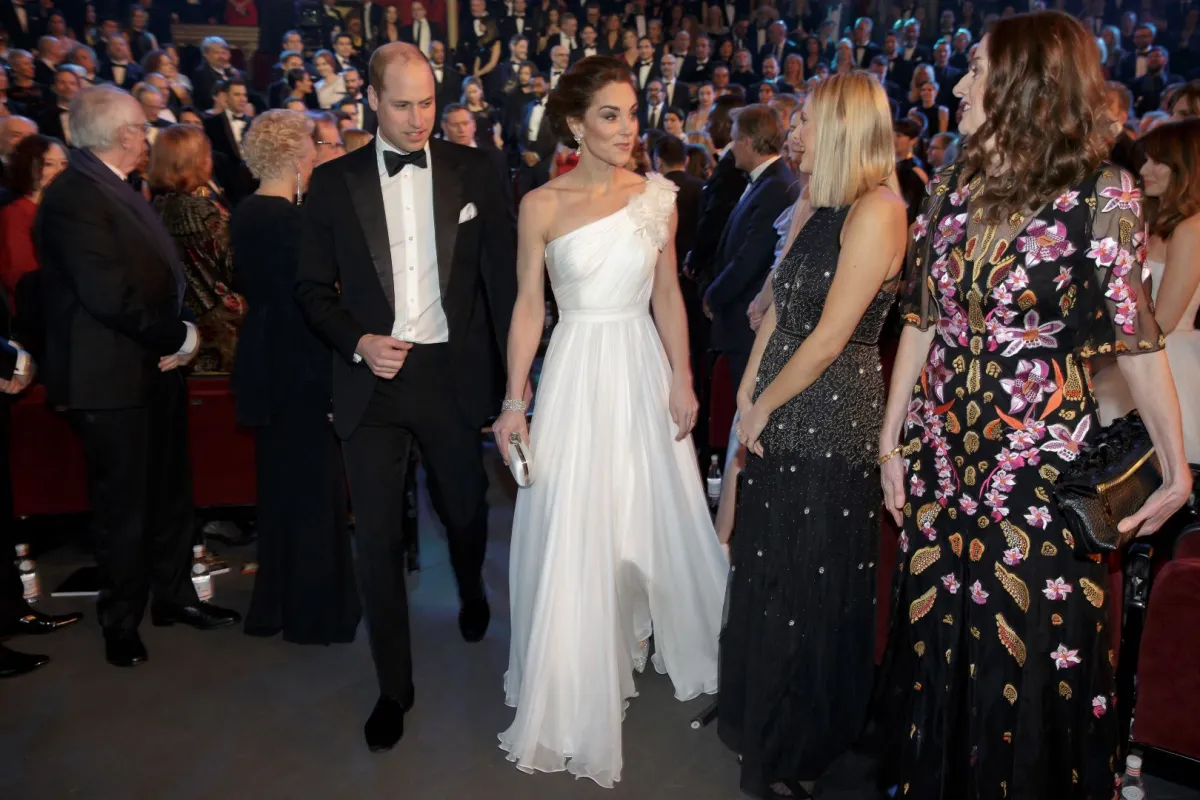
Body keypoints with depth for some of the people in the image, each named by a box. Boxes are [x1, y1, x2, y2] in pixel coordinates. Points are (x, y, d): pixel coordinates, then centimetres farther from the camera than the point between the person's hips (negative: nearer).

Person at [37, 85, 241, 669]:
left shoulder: (116, 188, 13)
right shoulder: (75, 196, -18)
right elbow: (110, 294, -26)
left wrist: (176, 337, -2)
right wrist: (180, 337, -14)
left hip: (154, 365, 9)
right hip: (113, 377, -9)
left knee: (170, 492, 18)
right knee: (123, 505, 5)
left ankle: (173, 595, 34)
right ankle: (121, 621, 24)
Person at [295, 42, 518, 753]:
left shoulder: (473, 171, 2)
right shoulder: (335, 182, 2)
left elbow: (504, 271, 0)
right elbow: (314, 288, 6)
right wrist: (358, 342, -12)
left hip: (455, 373, 0)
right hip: (373, 378, 0)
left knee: (465, 508, 17)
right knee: (377, 538, 3)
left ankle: (471, 590, 53)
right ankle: (394, 685, 22)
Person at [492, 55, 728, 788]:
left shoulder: (657, 196, 1)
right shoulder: (542, 205, -5)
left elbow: (668, 294, 6)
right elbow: (528, 305, -2)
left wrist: (682, 379, 0)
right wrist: (514, 401, -5)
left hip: (643, 369, 2)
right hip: (576, 372, -2)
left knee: (653, 519, 13)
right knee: (571, 533, 3)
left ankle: (639, 638, 41)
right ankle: (578, 682, 23)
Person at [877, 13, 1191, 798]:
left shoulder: (1101, 195, -9)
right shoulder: (954, 185, 4)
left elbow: (1136, 339, -7)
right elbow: (920, 321, 7)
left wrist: (1177, 468, -8)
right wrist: (891, 439, 6)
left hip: (1043, 466, -4)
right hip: (941, 455, 5)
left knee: (1034, 654, 8)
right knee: (935, 638, 16)